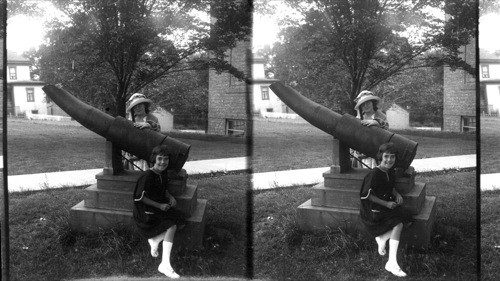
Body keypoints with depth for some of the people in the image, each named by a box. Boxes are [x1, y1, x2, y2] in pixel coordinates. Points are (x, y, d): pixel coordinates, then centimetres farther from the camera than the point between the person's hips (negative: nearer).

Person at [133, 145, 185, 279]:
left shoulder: (163, 174, 4)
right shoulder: (147, 176, -20)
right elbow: (140, 197, -18)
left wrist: (170, 197, -3)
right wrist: (159, 205, -18)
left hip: (160, 206, 8)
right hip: (146, 210, -8)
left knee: (179, 220, -12)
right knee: (172, 226, -23)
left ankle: (154, 240, 2)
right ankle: (165, 265, -22)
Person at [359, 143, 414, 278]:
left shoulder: (390, 171, 3)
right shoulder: (374, 174, -21)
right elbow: (367, 195, -17)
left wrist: (397, 194, -2)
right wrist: (385, 203, -18)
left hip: (388, 203, 8)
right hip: (374, 209, -8)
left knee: (408, 220, -7)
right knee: (398, 224, -24)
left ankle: (382, 238, 3)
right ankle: (392, 263, -24)